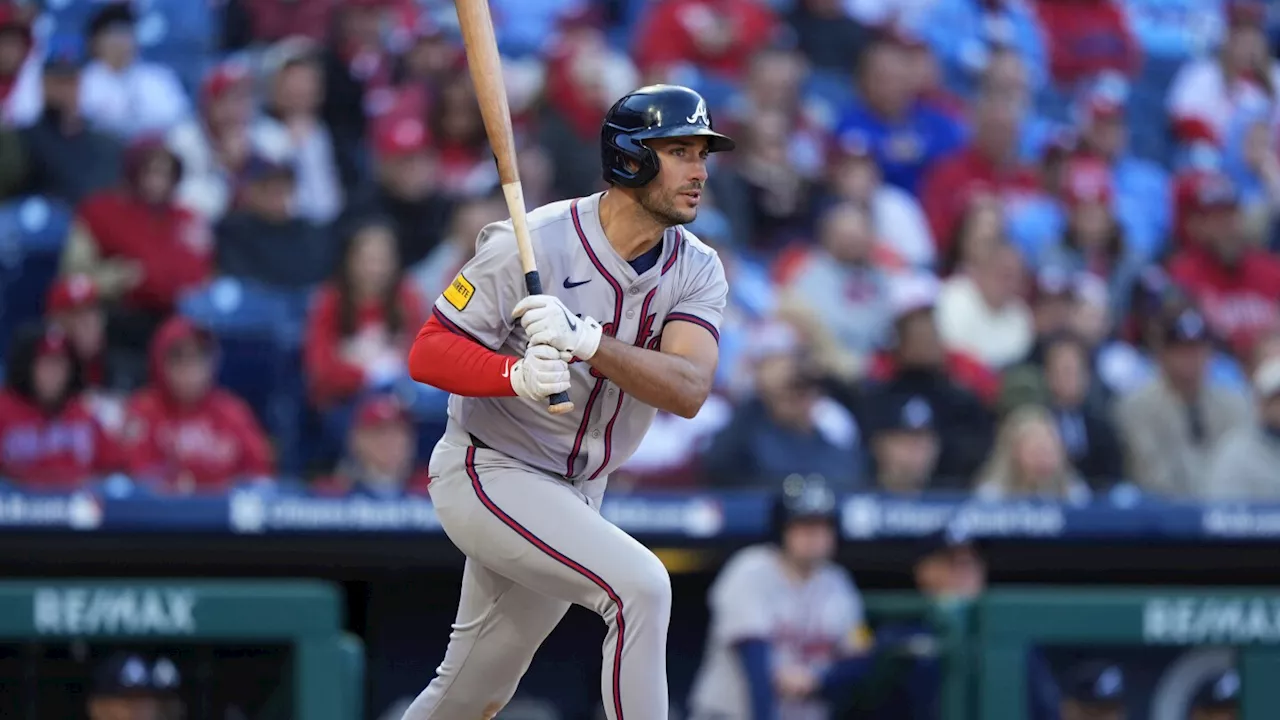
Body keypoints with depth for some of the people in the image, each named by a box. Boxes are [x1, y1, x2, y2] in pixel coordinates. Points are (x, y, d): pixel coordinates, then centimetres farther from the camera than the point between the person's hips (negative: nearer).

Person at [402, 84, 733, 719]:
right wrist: (519, 374, -36)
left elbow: (687, 391, -22)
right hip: (487, 473, -6)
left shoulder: (696, 271, -5)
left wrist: (585, 339, -37)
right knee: (640, 587, -26)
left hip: (575, 496, 6)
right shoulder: (530, 244, -19)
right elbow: (428, 354, -17)